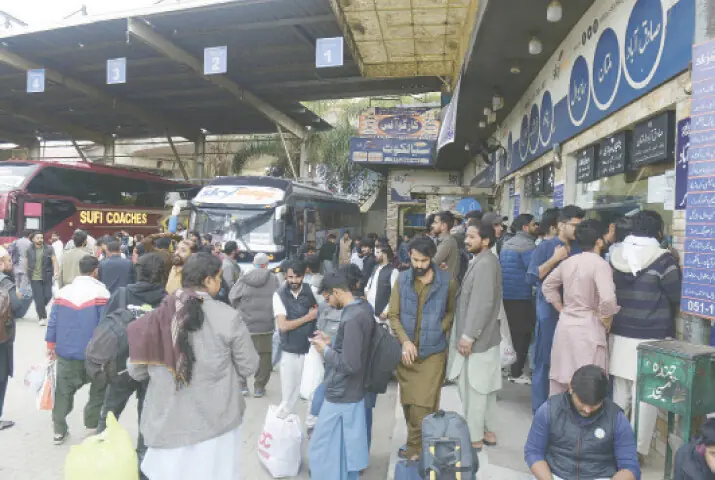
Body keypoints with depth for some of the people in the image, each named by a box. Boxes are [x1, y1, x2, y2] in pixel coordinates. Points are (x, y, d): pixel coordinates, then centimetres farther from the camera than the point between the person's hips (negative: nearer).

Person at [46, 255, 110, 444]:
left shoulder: (63, 292, 1)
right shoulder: (101, 293, -12)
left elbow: (53, 321, 4)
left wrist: (51, 345, 14)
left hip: (65, 353, 4)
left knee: (63, 392, 17)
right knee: (99, 392, 13)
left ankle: (59, 431, 22)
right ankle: (93, 427, 15)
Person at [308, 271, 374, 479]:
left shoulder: (352, 318, -26)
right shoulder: (364, 309, 3)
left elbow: (349, 365, -27)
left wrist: (326, 350, -13)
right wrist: (332, 342, 6)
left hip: (340, 396, -9)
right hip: (354, 393, 9)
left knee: (322, 450, 6)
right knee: (347, 448, 22)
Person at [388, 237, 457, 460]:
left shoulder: (447, 281, -6)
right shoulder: (402, 279, -1)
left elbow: (451, 312, 6)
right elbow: (393, 315, 0)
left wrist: (437, 332, -8)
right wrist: (405, 341, -14)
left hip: (433, 352, -3)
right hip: (406, 350, 3)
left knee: (423, 404, -4)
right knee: (407, 402, 12)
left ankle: (415, 448, 12)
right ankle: (419, 443, 31)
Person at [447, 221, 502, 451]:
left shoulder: (484, 264, -20)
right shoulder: (484, 261, 12)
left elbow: (482, 304, -25)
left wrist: (468, 336, -22)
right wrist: (468, 334, 16)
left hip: (477, 338, -10)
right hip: (485, 336, 10)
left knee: (473, 389, 2)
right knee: (484, 388, 18)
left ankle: (474, 438, 14)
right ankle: (487, 431, 30)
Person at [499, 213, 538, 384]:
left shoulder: (507, 243, 15)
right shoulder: (527, 244, -13)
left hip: (506, 293, 9)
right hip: (521, 295, -9)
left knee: (511, 332, 17)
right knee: (522, 334, 0)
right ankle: (516, 373, 3)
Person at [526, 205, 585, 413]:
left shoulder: (581, 249, 8)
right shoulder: (545, 247, -4)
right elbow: (531, 278, -11)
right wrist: (554, 259, -15)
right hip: (550, 312, -4)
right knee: (545, 361, 4)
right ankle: (540, 410, 15)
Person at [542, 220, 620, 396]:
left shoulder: (568, 262, 7)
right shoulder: (600, 264, -13)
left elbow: (548, 286, 18)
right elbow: (608, 299, -26)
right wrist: (606, 320, -8)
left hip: (565, 325, 7)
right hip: (588, 328, -7)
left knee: (560, 378, 15)